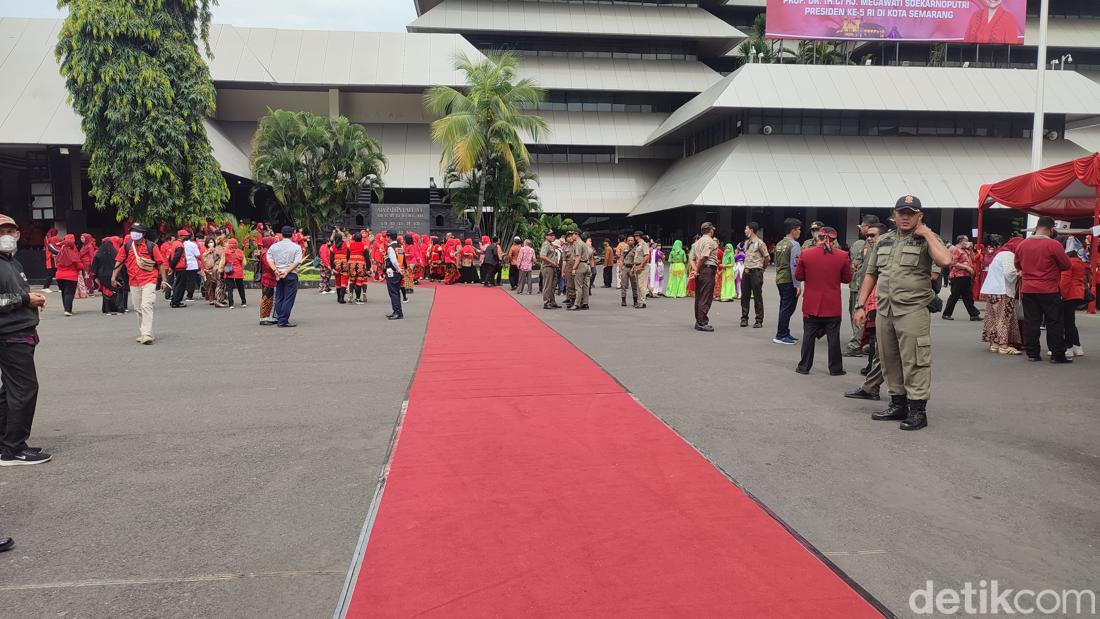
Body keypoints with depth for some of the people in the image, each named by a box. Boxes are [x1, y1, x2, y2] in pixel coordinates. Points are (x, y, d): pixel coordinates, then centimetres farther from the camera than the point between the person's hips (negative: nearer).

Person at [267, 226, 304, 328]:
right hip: (291, 275, -4)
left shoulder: (274, 246, 8)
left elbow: (269, 259, -1)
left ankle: (279, 319, 16)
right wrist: (287, 271, -14)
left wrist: (275, 270, -9)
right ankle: (284, 321, -5)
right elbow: (297, 262, -12)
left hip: (278, 274, 4)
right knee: (289, 298, -2)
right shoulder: (296, 247, -2)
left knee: (279, 298, 13)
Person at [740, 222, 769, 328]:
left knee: (757, 297, -2)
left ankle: (759, 320, 3)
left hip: (756, 272, -7)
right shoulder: (746, 242, 13)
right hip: (746, 271, 7)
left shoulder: (759, 243, -9)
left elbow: (767, 257, -6)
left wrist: (762, 267, 5)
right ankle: (744, 318, 15)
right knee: (744, 296, 8)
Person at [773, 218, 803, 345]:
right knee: (788, 308, -3)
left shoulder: (779, 244, 11)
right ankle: (781, 335, -1)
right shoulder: (794, 245, -14)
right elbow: (794, 266, -18)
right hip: (789, 281, -9)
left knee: (784, 307, 15)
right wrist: (797, 285, -17)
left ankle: (785, 333, 22)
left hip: (780, 280, 9)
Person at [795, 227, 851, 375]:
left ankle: (804, 367, 15)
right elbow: (847, 279, 1)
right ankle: (835, 369, 14)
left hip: (811, 305, 1)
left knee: (809, 336, 10)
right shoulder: (842, 256, -7)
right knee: (833, 337, 8)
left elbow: (798, 276, 1)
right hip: (833, 306, 0)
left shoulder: (806, 254, -6)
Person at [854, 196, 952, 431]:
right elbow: (871, 275, 18)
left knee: (914, 361, -4)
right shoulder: (883, 240, 16)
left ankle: (918, 410, 3)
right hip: (884, 310, 6)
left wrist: (927, 233, -11)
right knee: (889, 361, 11)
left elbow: (945, 261, -22)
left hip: (912, 311, -6)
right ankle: (898, 405, 23)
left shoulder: (926, 240, 0)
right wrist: (860, 306, 11)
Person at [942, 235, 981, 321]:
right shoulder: (956, 250, -10)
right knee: (955, 296, -3)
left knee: (968, 297, 9)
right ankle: (946, 314, 6)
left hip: (966, 277, 9)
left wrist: (970, 248, 11)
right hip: (958, 276, -9)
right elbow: (954, 263, -19)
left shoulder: (965, 250, 18)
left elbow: (973, 258, 20)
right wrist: (967, 267, -19)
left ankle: (974, 314, 11)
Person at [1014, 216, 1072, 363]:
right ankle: (1057, 355, 6)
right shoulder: (1053, 245, -13)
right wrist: (1053, 266, 12)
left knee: (1030, 322, 8)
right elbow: (1067, 265, -6)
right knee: (1054, 323, 4)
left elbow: (1017, 265, 14)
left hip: (1027, 290, 4)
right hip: (1049, 290, -4)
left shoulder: (1022, 244, 2)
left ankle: (1032, 353, 11)